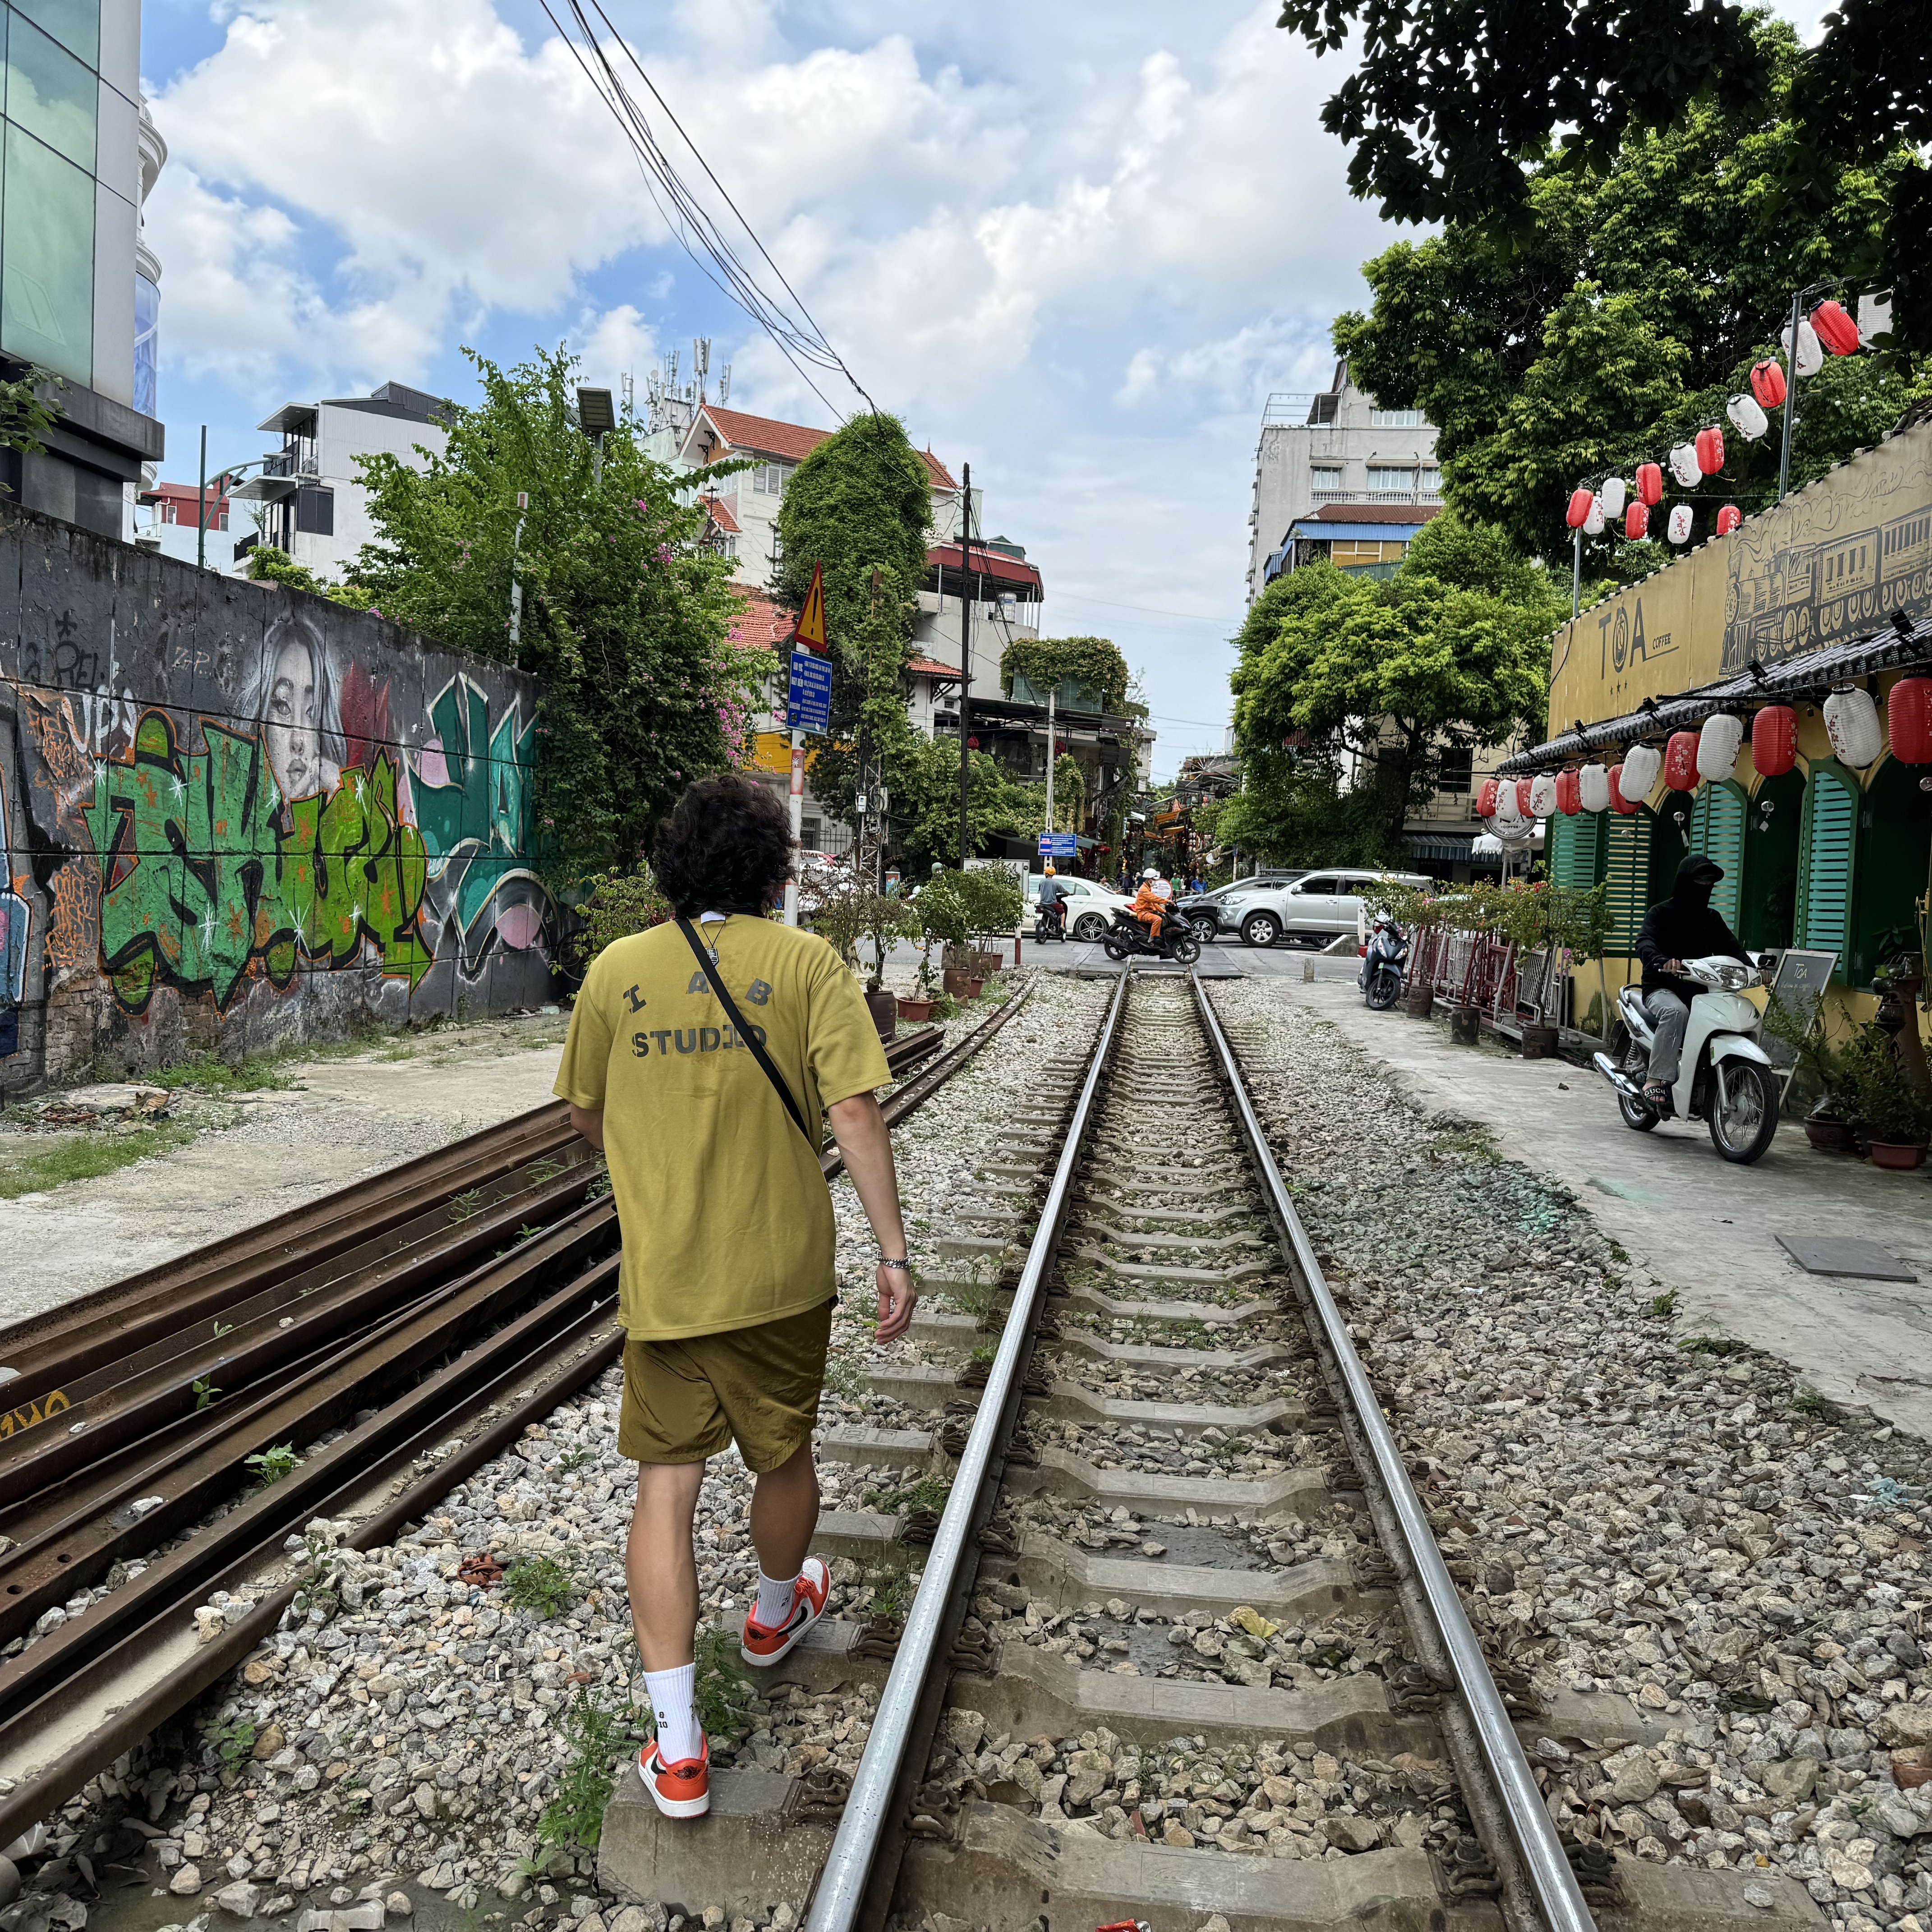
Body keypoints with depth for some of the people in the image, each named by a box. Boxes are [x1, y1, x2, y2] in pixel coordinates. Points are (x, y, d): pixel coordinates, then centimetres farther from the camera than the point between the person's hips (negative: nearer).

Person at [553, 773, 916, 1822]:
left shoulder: (615, 969, -2)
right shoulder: (803, 961, -9)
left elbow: (587, 1117, 9)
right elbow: (854, 1114, -14)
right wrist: (893, 1252, -8)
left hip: (662, 1273, 1)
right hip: (780, 1269, -1)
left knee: (665, 1487, 8)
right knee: (784, 1456, 22)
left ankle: (677, 1747, 10)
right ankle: (775, 1613, 49)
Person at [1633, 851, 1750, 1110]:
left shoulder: (1712, 918, 17)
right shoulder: (1661, 912, 0)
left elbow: (1731, 947, 4)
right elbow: (1645, 943, -19)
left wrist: (1751, 968, -18)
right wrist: (1662, 962, -42)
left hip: (1698, 989, 6)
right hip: (1662, 988, -5)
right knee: (1676, 1012, -38)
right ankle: (1656, 1080, -36)